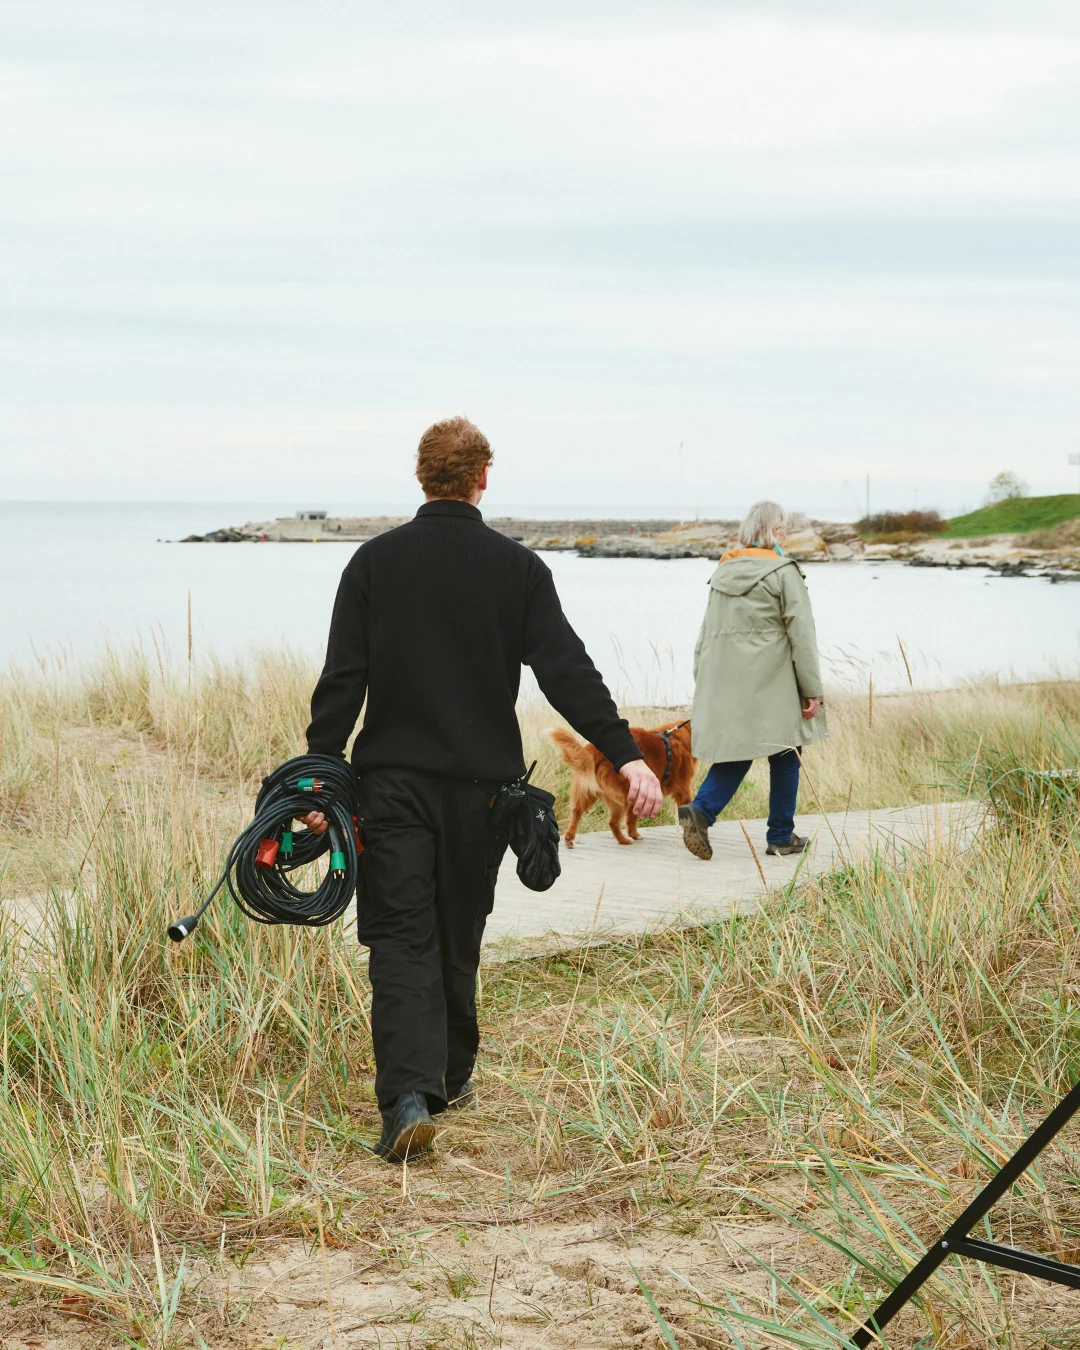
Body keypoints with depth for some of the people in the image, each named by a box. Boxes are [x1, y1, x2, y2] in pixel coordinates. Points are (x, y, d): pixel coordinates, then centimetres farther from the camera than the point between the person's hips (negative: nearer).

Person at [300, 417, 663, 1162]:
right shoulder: (517, 567, 0)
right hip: (481, 784, 1)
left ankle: (408, 1095, -19)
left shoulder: (374, 561, 0)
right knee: (458, 935, 16)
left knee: (401, 940, -4)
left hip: (392, 779, -1)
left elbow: (341, 681, -2)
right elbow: (568, 669, -7)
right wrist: (626, 754, -8)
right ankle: (451, 1076, 29)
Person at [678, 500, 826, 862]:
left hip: (725, 683, 6)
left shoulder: (723, 571, 11)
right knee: (785, 754, 8)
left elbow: (707, 631, 14)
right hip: (771, 684, -6)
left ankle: (700, 810, -12)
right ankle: (781, 835, 13)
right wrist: (812, 691, -7)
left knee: (735, 752, 10)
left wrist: (702, 682, 20)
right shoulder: (784, 573, -8)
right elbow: (801, 635, -10)